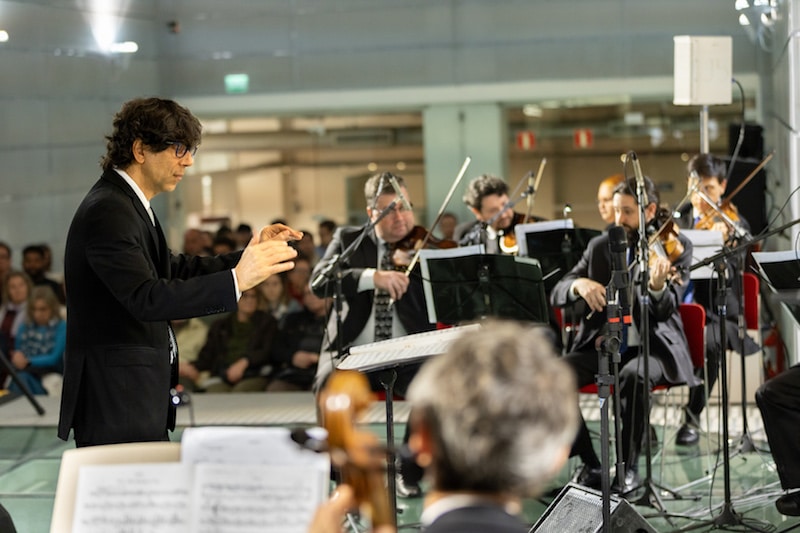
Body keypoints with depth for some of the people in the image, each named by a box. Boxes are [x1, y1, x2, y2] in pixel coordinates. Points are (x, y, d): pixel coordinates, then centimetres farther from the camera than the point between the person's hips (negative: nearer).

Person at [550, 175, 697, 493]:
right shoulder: (600, 246, 10)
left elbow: (664, 312, -13)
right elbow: (556, 296, 5)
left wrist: (657, 287, -36)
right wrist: (578, 284, -18)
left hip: (652, 347, -4)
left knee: (632, 375, -38)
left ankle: (629, 466, -19)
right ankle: (590, 464, -11)